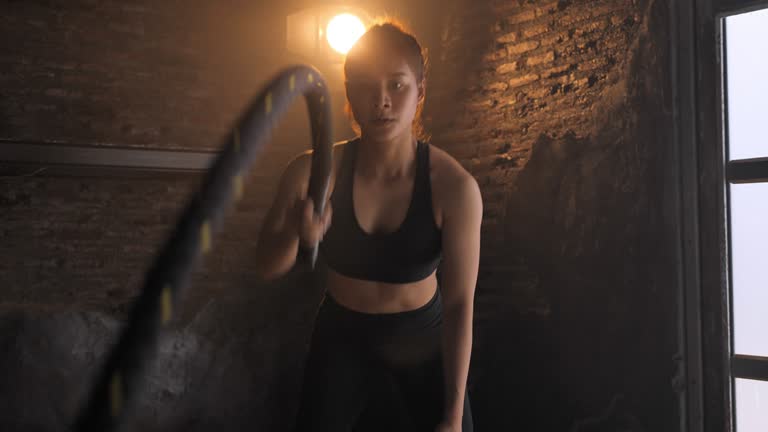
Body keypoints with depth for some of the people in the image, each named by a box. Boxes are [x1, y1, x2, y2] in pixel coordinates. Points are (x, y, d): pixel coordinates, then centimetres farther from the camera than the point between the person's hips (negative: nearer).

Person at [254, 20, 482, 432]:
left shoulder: (454, 187, -22)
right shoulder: (313, 172, -18)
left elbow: (460, 304, -19)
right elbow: (267, 267, -16)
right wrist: (294, 232, -39)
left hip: (422, 345, -1)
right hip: (340, 341, 1)